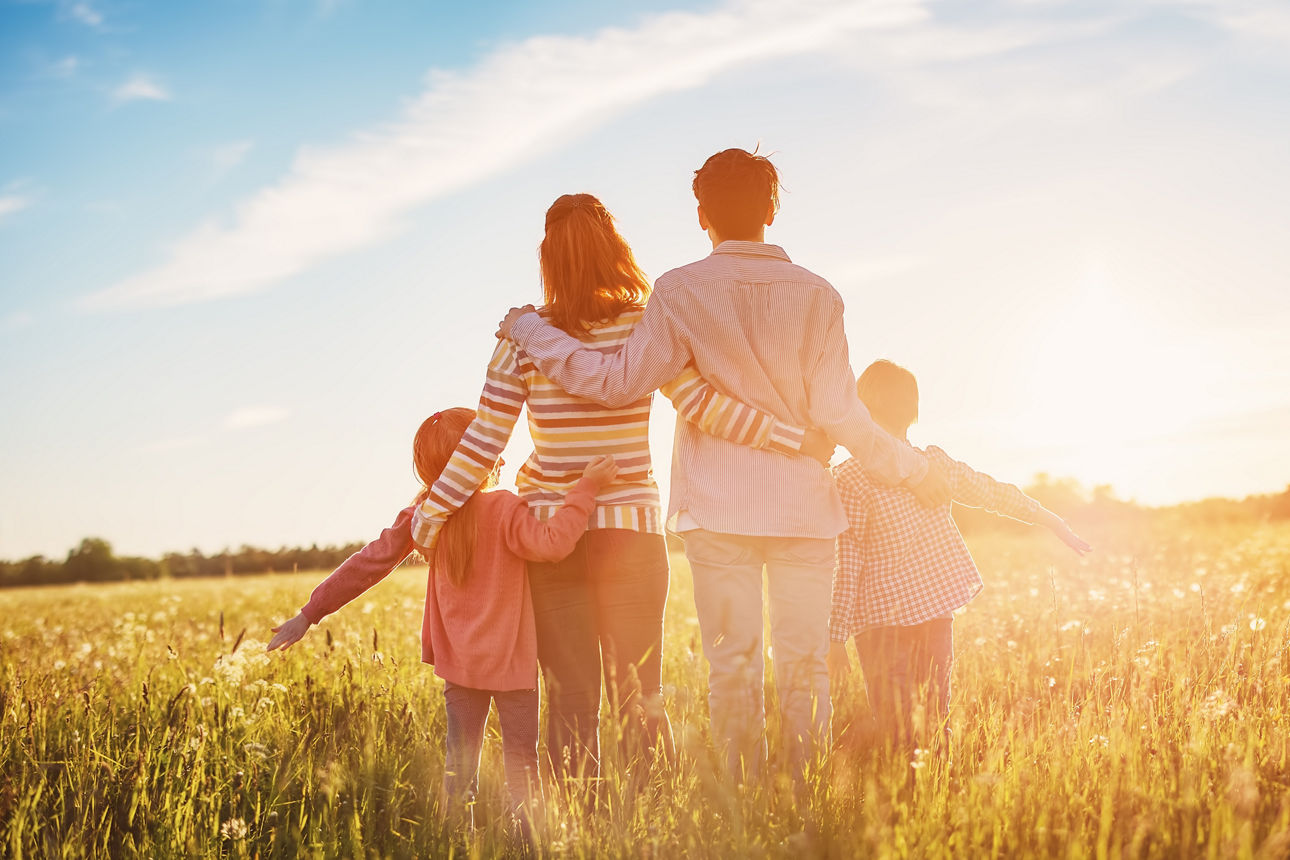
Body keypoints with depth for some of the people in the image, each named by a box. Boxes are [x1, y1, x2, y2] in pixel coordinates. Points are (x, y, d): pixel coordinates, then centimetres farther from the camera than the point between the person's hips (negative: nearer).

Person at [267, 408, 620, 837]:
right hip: (511, 663, -5)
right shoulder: (504, 509, -17)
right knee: (521, 762, 4)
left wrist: (311, 613, 7)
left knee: (459, 764, 13)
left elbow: (367, 564, 2)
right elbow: (552, 542, -29)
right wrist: (586, 488, -23)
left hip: (459, 663, 5)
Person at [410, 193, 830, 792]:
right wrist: (796, 438, -14)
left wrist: (433, 511, 4)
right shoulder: (646, 328, -6)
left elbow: (484, 439, -5)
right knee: (640, 698, 8)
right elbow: (700, 405, -16)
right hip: (631, 529, 0)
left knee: (571, 701, 7)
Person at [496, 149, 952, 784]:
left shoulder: (681, 291, -4)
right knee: (804, 665, 7)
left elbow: (619, 380, -8)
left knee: (732, 665, 4)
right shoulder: (816, 295, 0)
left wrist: (531, 331, 3)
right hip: (802, 506, 1)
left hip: (717, 508, -1)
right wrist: (913, 472, 8)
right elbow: (837, 412, -5)